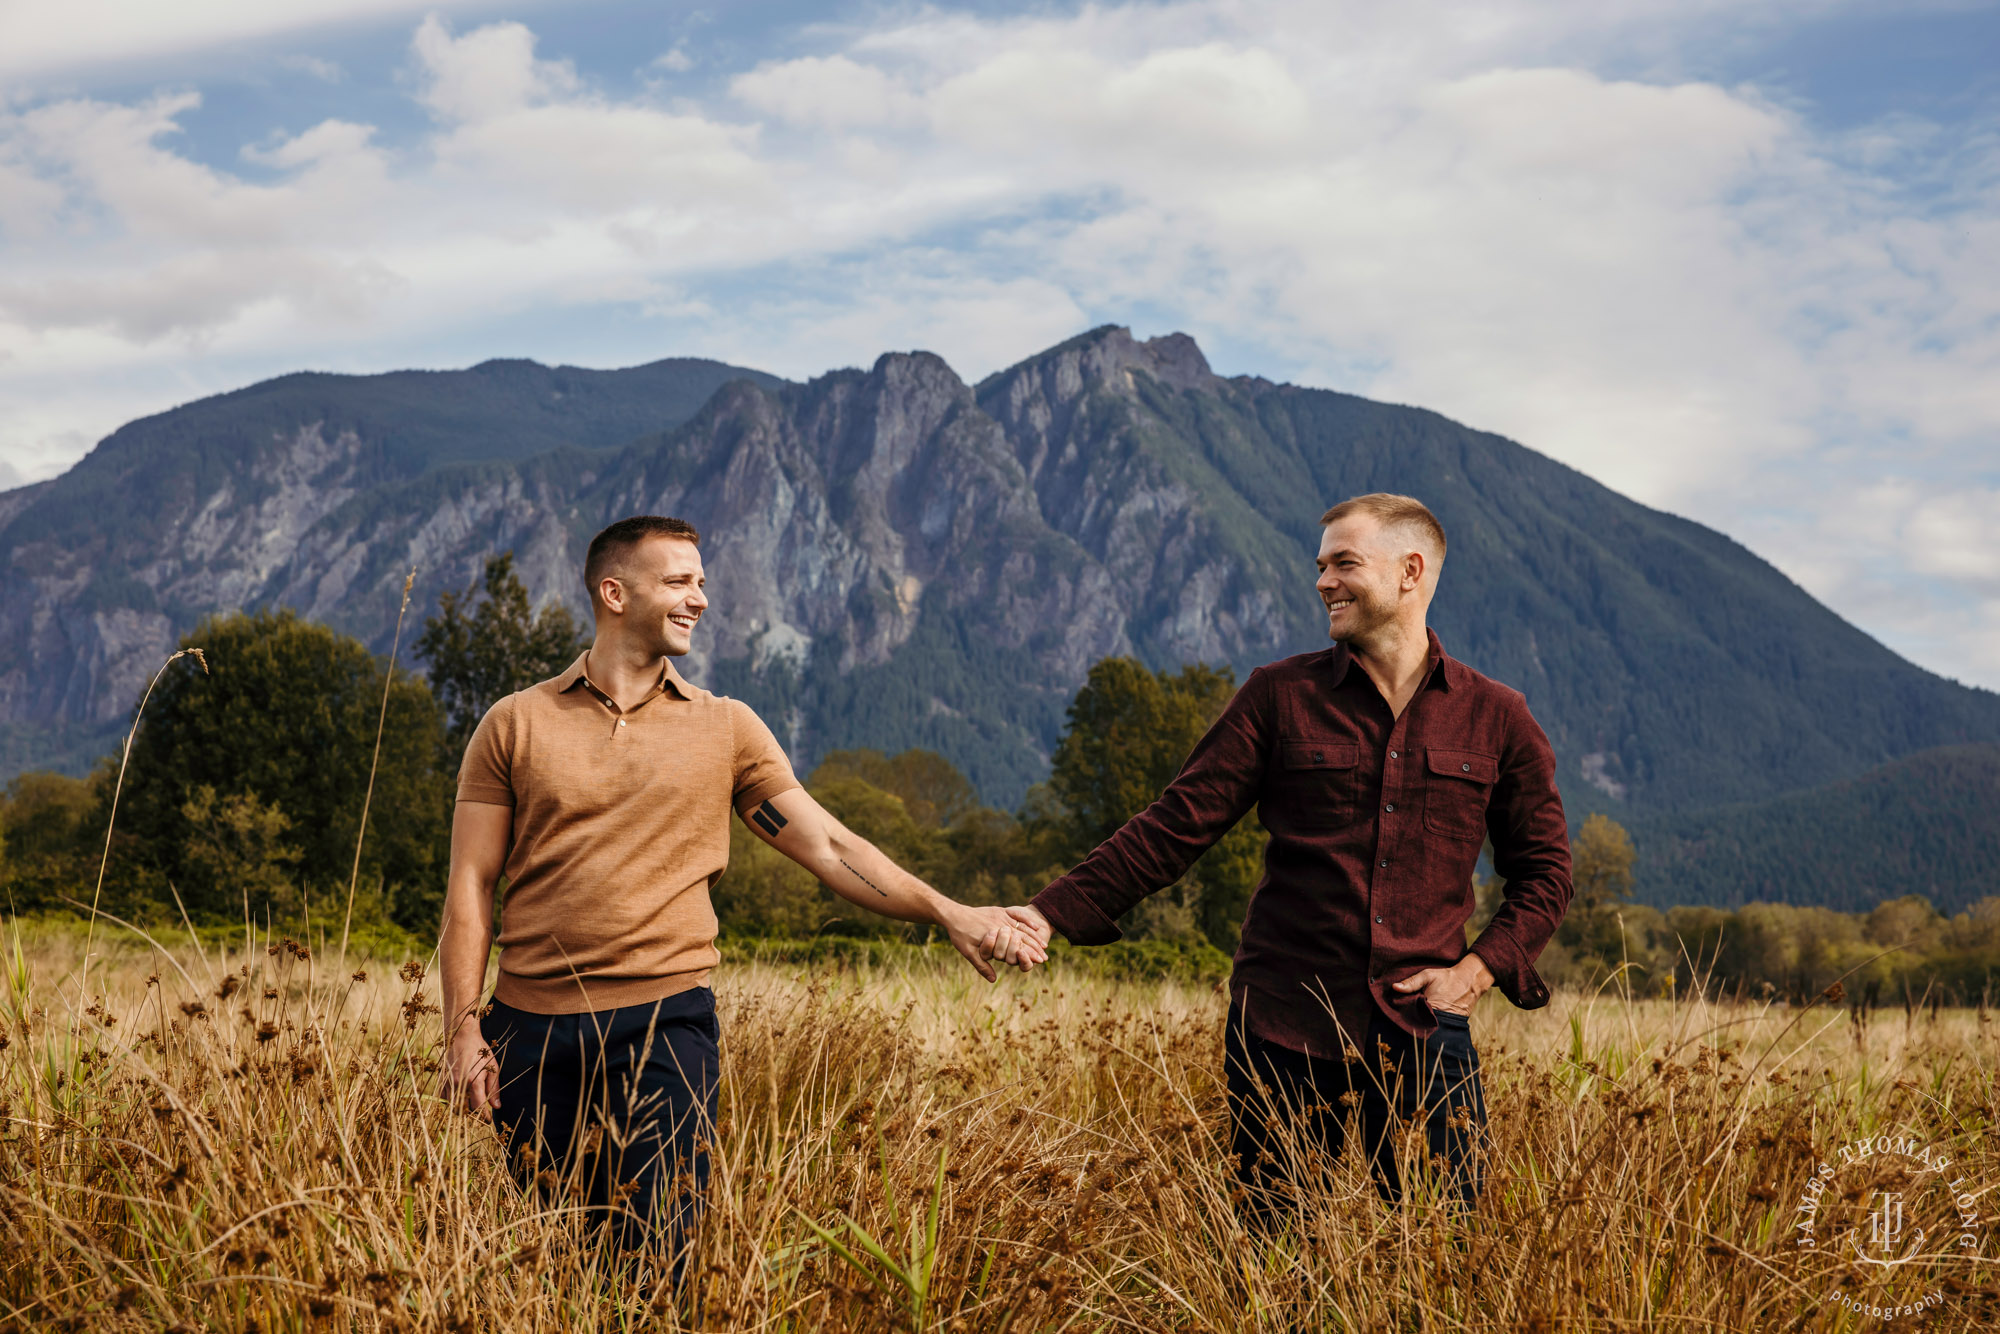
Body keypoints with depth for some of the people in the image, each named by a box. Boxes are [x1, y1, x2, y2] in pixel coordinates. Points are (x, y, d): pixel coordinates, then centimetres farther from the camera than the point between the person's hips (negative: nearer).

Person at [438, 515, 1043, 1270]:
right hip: (532, 1030, 1)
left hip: (665, 1026, 0)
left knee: (653, 1254, -5)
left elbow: (829, 848, 5)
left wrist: (947, 913, -6)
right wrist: (462, 1027, -3)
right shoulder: (515, 725, 6)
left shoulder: (725, 728, 8)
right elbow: (470, 883, 5)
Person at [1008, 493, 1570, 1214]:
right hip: (1283, 1028, 0)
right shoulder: (1279, 695, 4)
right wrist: (1053, 912, -9)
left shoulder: (1496, 717, 7)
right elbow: (1177, 824, 1)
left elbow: (1544, 866, 15)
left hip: (1422, 1030, 0)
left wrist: (1482, 968, -1)